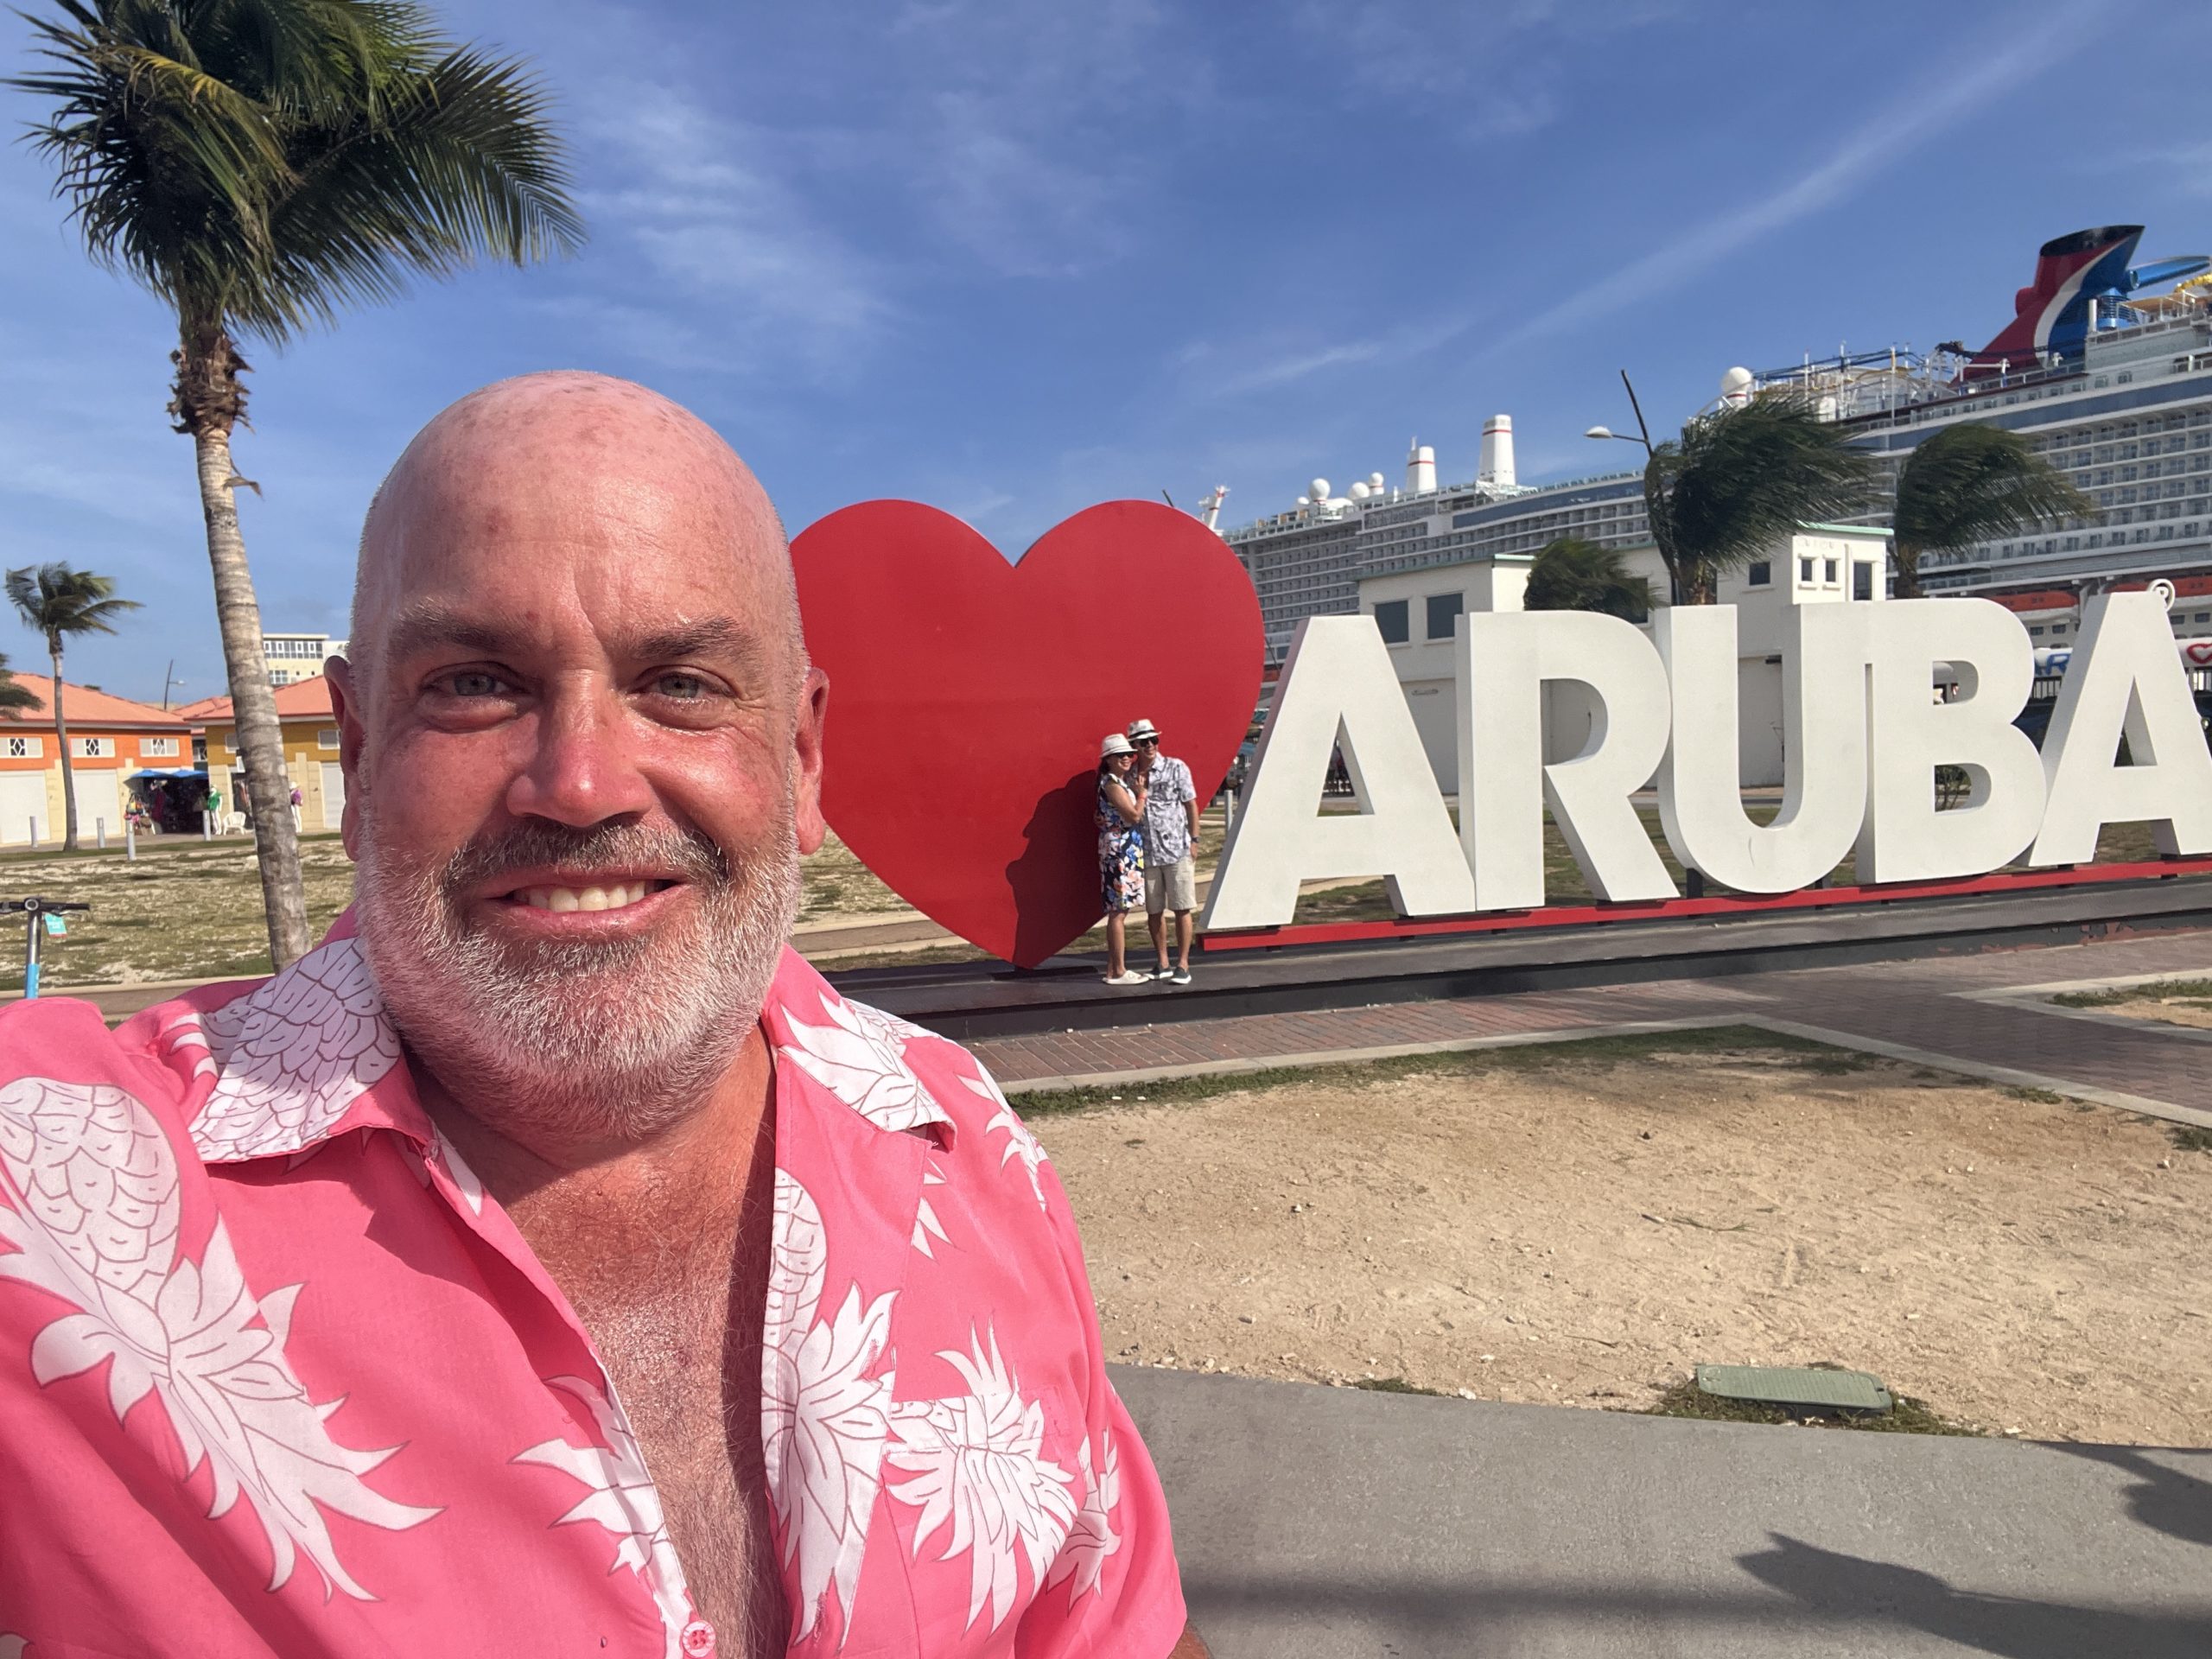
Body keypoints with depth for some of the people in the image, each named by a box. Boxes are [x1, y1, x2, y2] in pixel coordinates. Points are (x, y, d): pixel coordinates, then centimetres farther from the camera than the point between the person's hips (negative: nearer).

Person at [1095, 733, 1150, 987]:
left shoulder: (1122, 782, 18)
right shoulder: (1111, 783, -12)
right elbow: (1134, 816, -17)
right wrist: (1142, 792, -4)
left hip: (1127, 851, 10)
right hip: (1118, 850, -10)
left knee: (1120, 911, 10)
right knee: (1118, 911, -8)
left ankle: (1114, 969, 14)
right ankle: (1118, 972, -6)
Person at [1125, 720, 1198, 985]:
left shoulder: (1175, 768, -1)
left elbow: (1191, 805, 1)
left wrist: (1193, 840, -3)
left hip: (1177, 849, -3)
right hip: (1145, 853, 3)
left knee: (1181, 909, -1)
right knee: (1153, 911, 8)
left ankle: (1183, 963, 6)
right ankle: (1163, 963, 19)